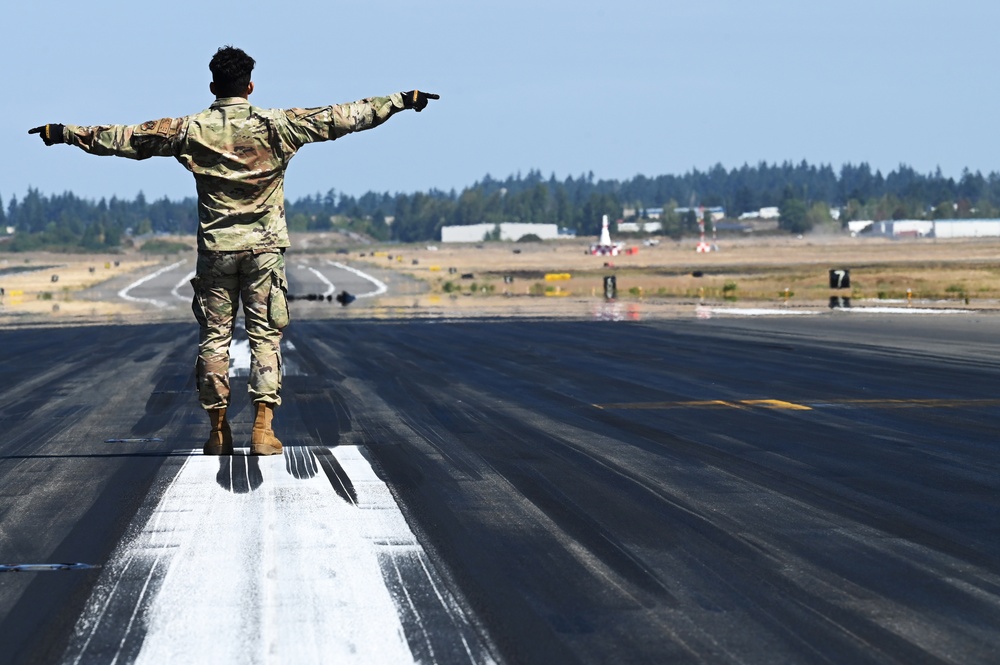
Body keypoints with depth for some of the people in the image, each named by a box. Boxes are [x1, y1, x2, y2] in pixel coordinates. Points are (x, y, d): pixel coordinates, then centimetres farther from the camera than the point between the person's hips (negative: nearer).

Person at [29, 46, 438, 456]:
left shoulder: (190, 131, -2)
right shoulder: (275, 126, -4)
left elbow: (123, 138, 5)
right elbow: (341, 118, -1)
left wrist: (64, 133, 16)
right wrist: (402, 101, 6)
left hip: (215, 248, 1)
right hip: (265, 248, -1)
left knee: (214, 337, 8)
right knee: (265, 337, 1)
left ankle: (218, 432, 10)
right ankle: (263, 429, -7)